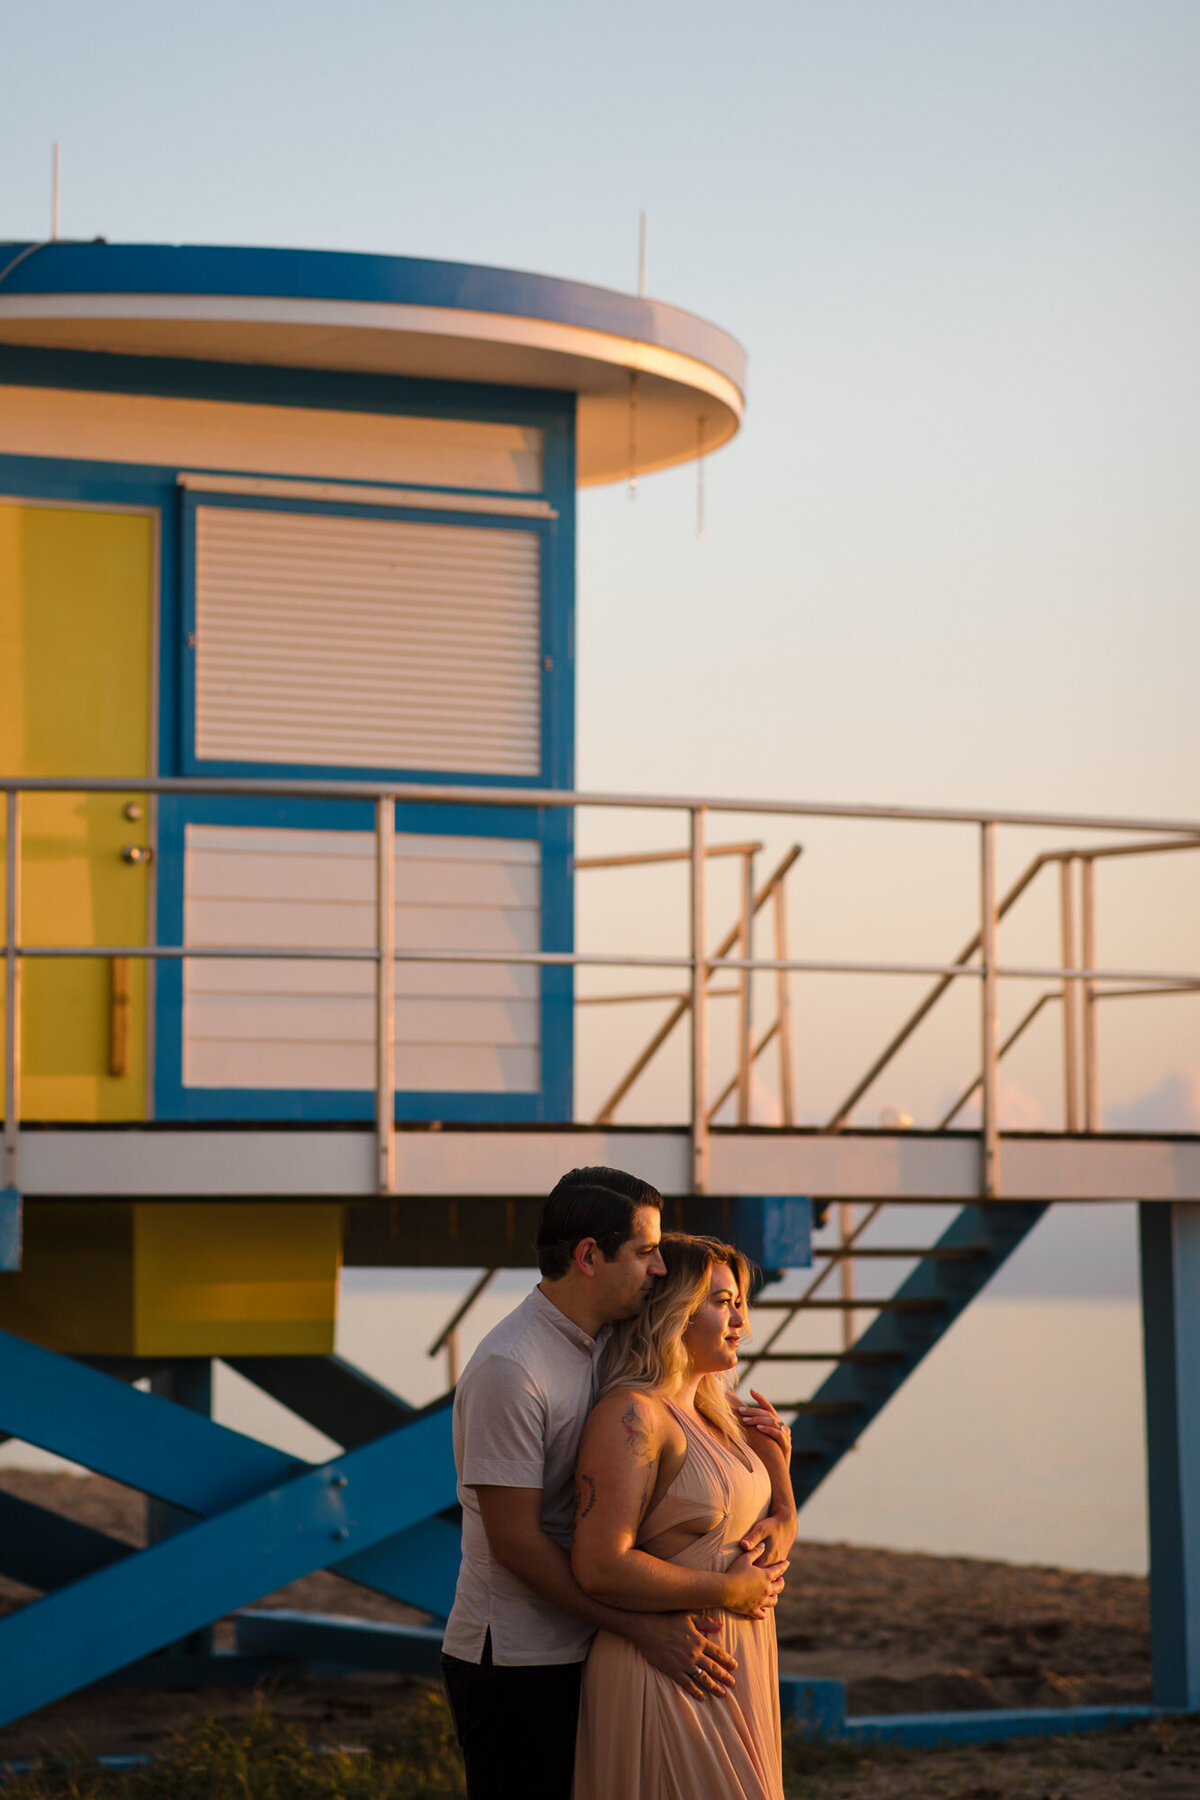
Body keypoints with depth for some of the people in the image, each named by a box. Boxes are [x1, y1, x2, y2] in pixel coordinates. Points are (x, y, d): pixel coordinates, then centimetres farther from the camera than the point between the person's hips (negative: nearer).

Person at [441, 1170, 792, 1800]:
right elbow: (515, 1542, -20)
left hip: (578, 1650, 9)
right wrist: (643, 1628, -20)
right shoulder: (508, 1370, -19)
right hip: (514, 1659, -9)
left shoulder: (606, 1343, 10)